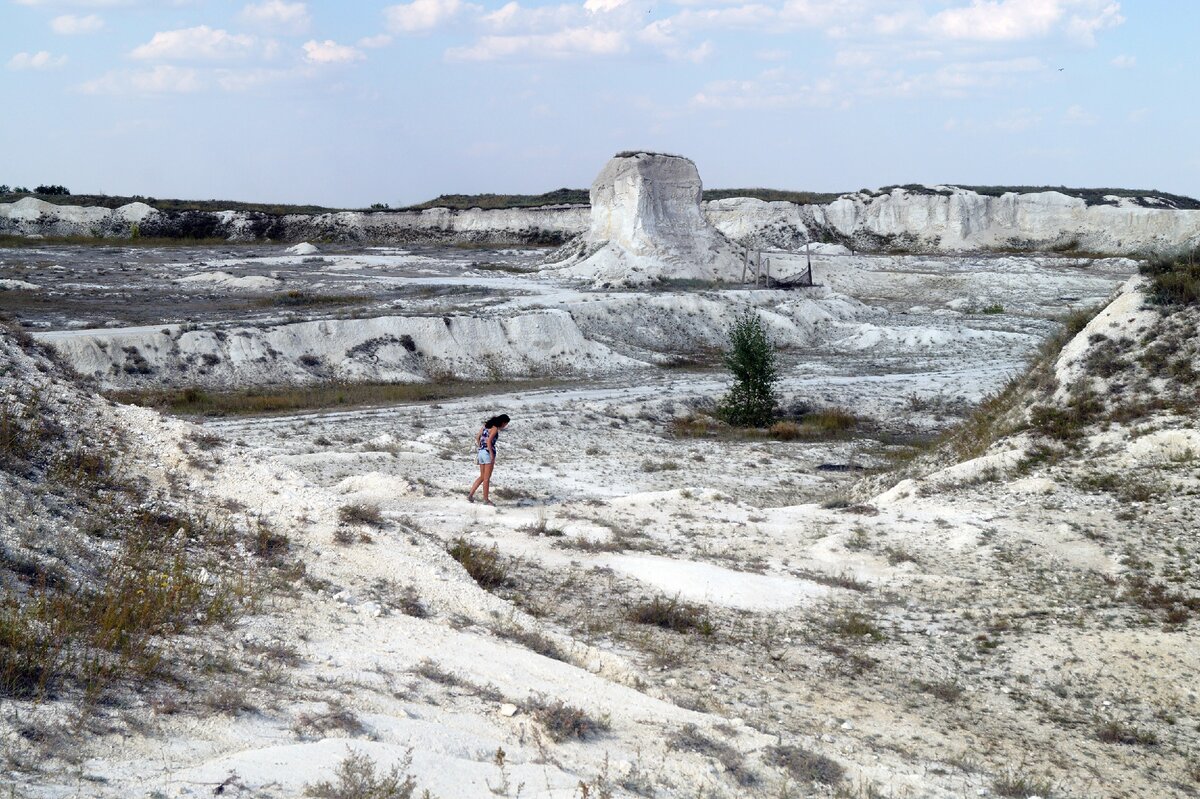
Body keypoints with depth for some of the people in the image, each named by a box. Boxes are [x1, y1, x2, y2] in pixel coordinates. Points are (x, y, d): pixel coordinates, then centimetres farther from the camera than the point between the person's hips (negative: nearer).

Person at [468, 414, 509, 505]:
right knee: (487, 478, 1)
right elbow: (489, 441, -21)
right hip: (488, 452, -8)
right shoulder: (495, 428, -11)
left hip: (481, 452, 8)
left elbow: (477, 437, 14)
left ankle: (470, 494, 11)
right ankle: (486, 500, 7)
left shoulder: (486, 425, 13)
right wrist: (492, 455, -19)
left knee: (482, 477, 17)